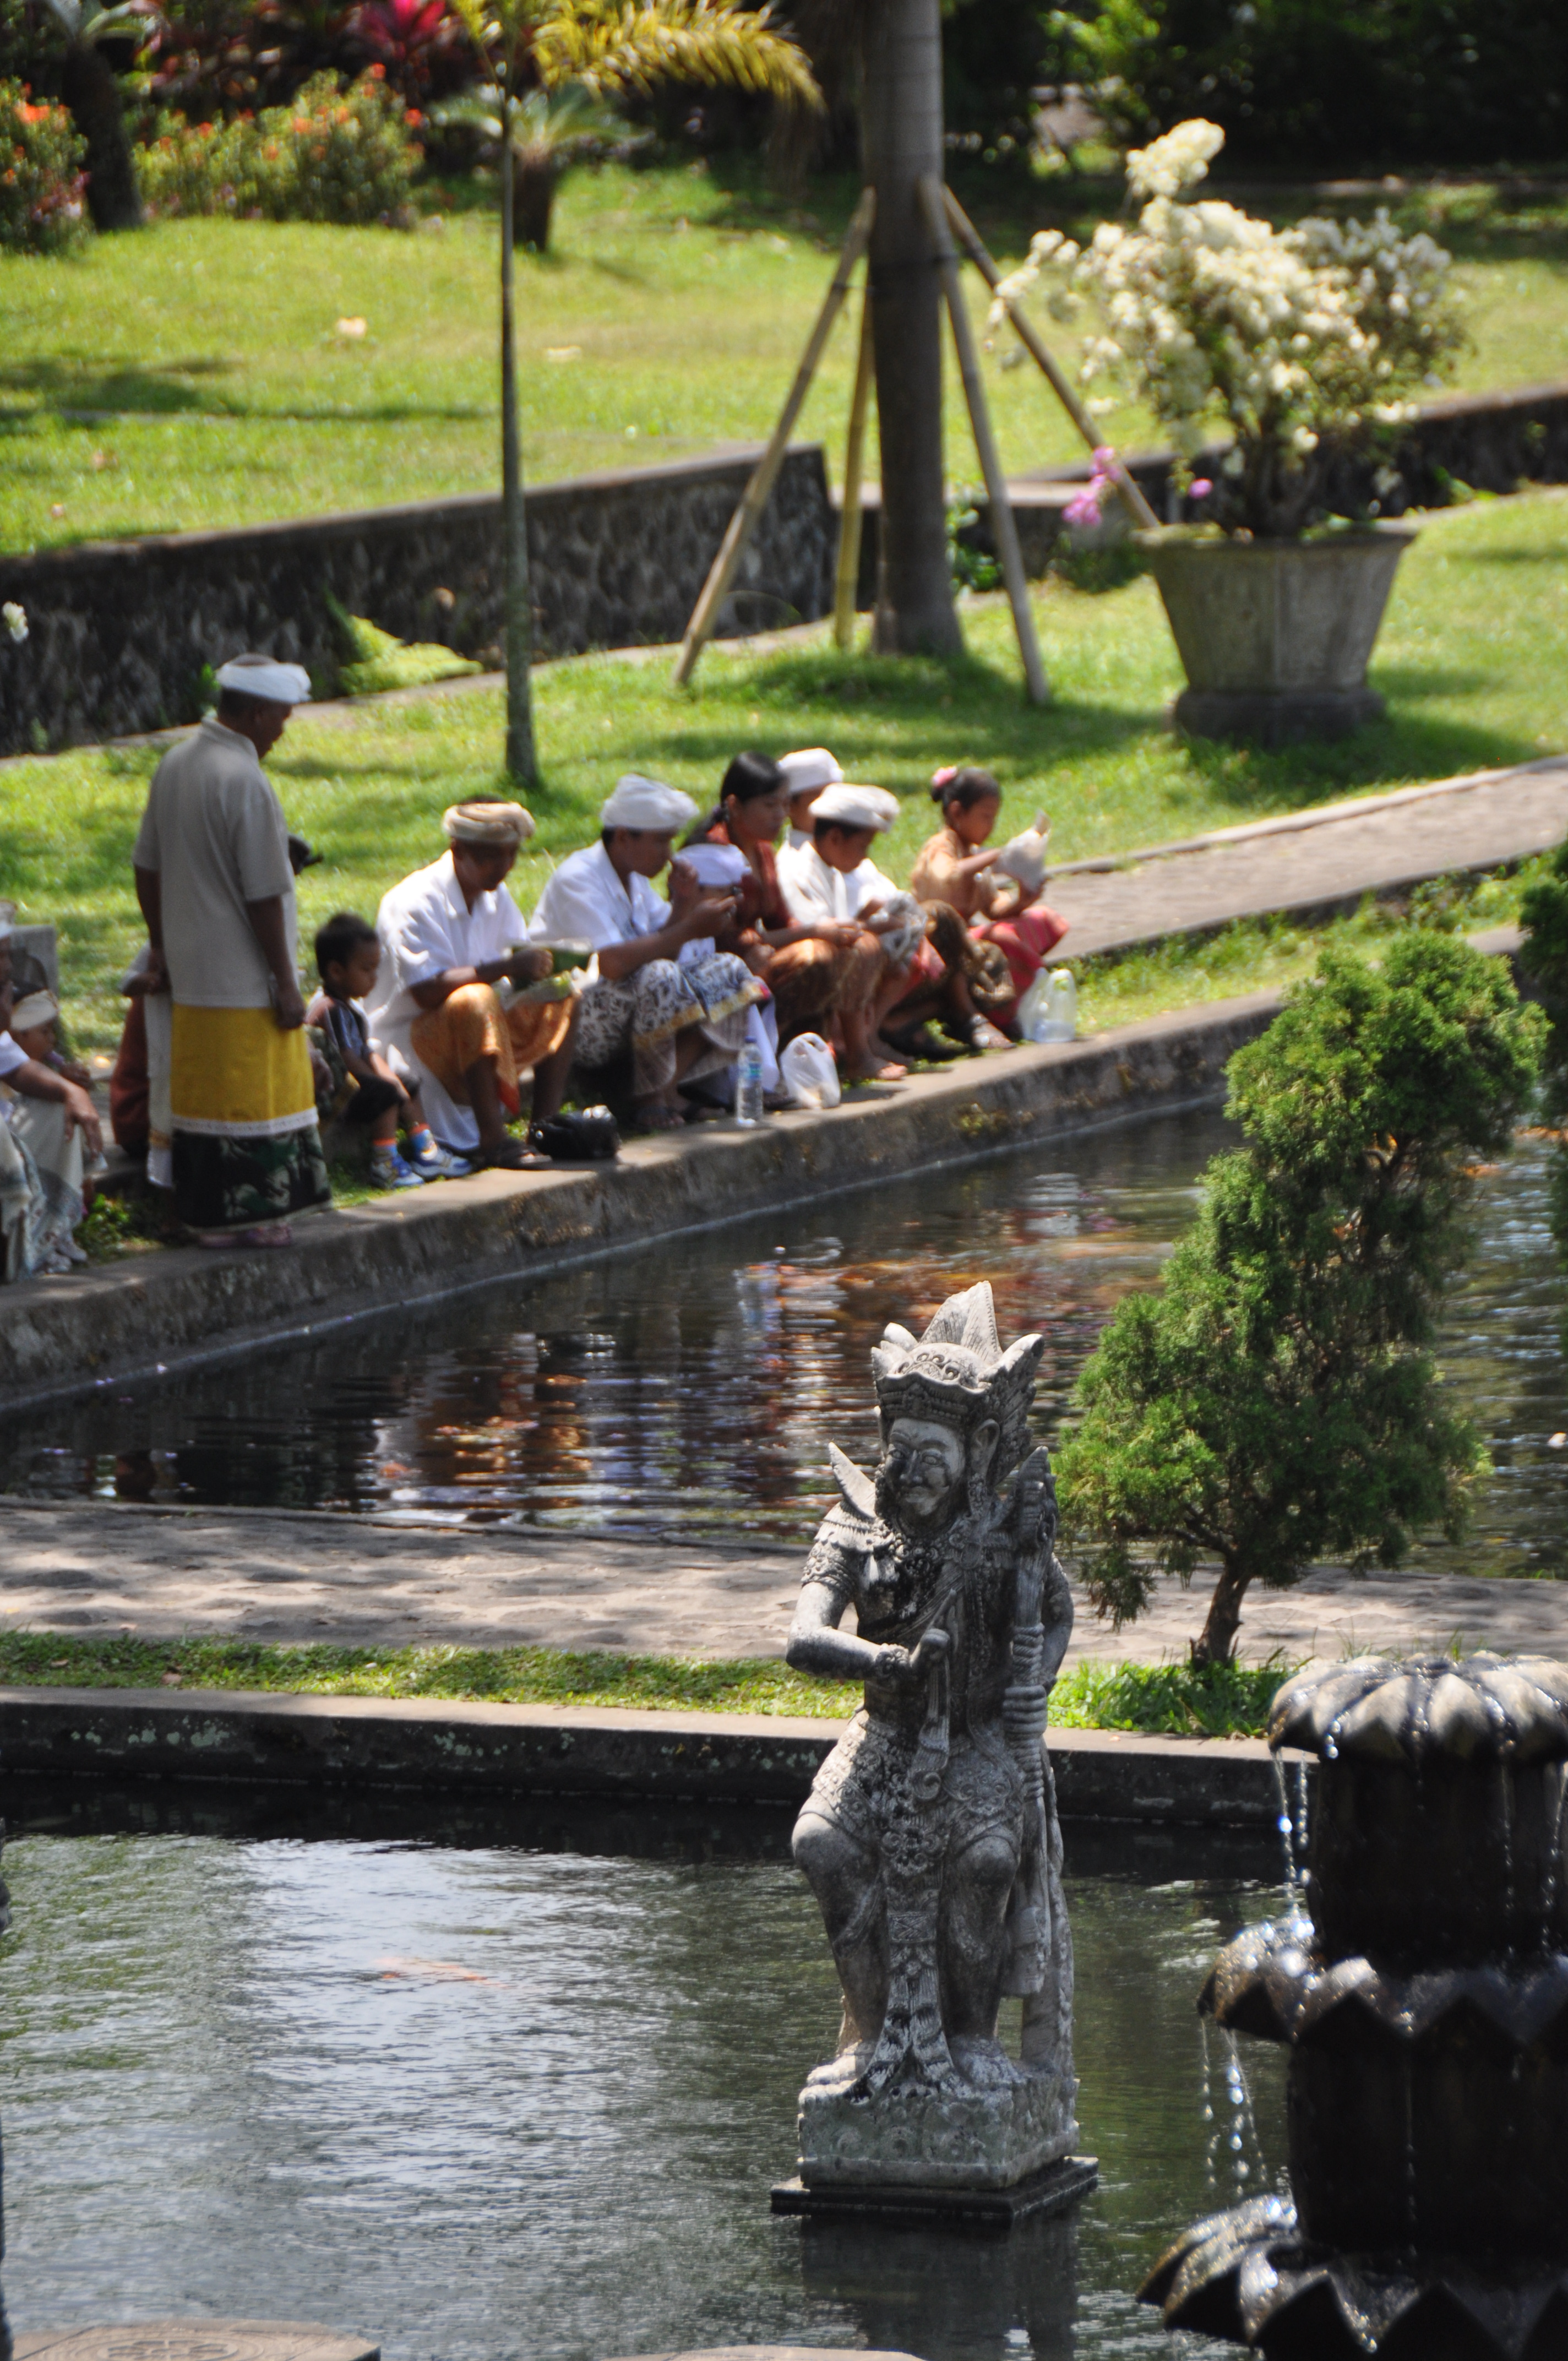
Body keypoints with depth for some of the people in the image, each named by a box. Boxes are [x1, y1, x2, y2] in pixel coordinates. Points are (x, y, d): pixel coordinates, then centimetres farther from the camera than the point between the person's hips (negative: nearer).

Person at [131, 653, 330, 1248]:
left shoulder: (174, 765, 6)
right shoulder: (246, 781, -20)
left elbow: (147, 867, 14)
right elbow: (264, 896, -19)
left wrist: (160, 945, 24)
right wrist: (285, 983, -13)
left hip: (189, 974, 8)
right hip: (243, 976, -8)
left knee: (201, 1090, 13)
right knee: (251, 1097, 1)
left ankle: (206, 1210, 18)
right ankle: (244, 1214, 4)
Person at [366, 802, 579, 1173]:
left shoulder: (495, 895, 9)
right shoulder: (414, 902, -18)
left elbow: (520, 955, 7)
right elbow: (426, 990, -29)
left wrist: (536, 965, -18)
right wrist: (504, 968, -35)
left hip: (472, 1037, 8)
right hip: (408, 1041, -8)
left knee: (561, 1002, -4)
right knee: (475, 1001, -36)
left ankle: (546, 1126, -14)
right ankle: (493, 1142, -40)